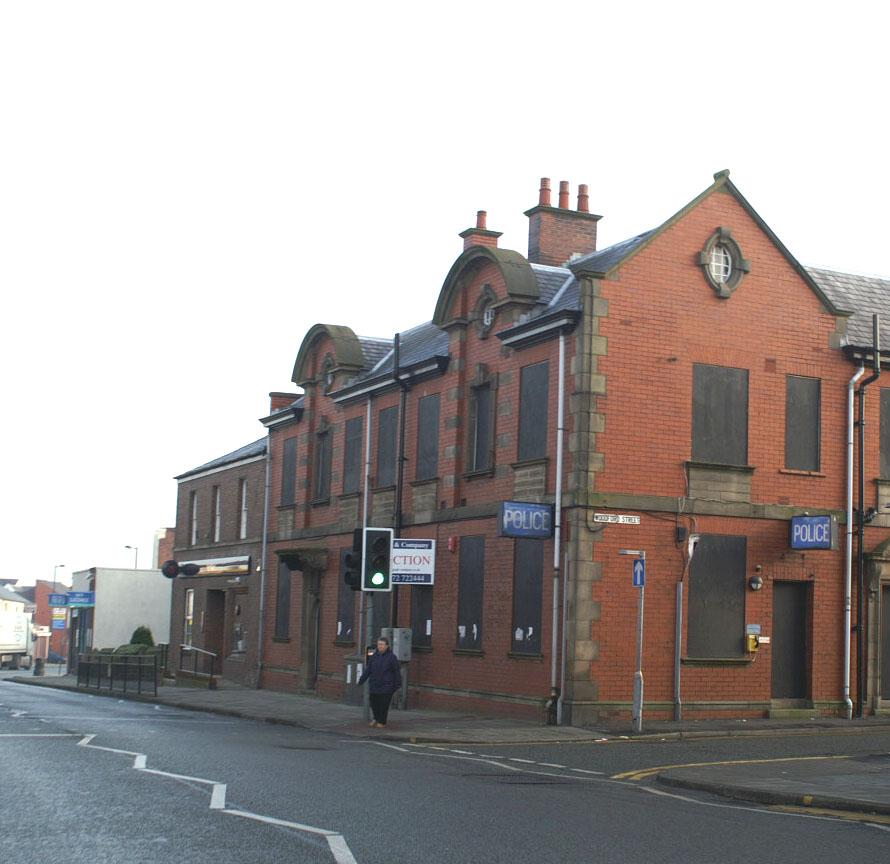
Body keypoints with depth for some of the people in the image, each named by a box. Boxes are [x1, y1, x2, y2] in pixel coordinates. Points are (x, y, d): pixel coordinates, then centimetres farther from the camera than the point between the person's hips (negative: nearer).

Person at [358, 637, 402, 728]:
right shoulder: (374, 656, 7)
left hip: (386, 685, -4)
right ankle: (376, 718, 31)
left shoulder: (392, 657, -5)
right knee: (374, 703, 5)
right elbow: (368, 670, 8)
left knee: (384, 704, -1)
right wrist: (361, 680, 2)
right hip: (374, 685, 4)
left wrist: (397, 685, -6)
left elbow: (397, 672, -4)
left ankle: (382, 722, 15)